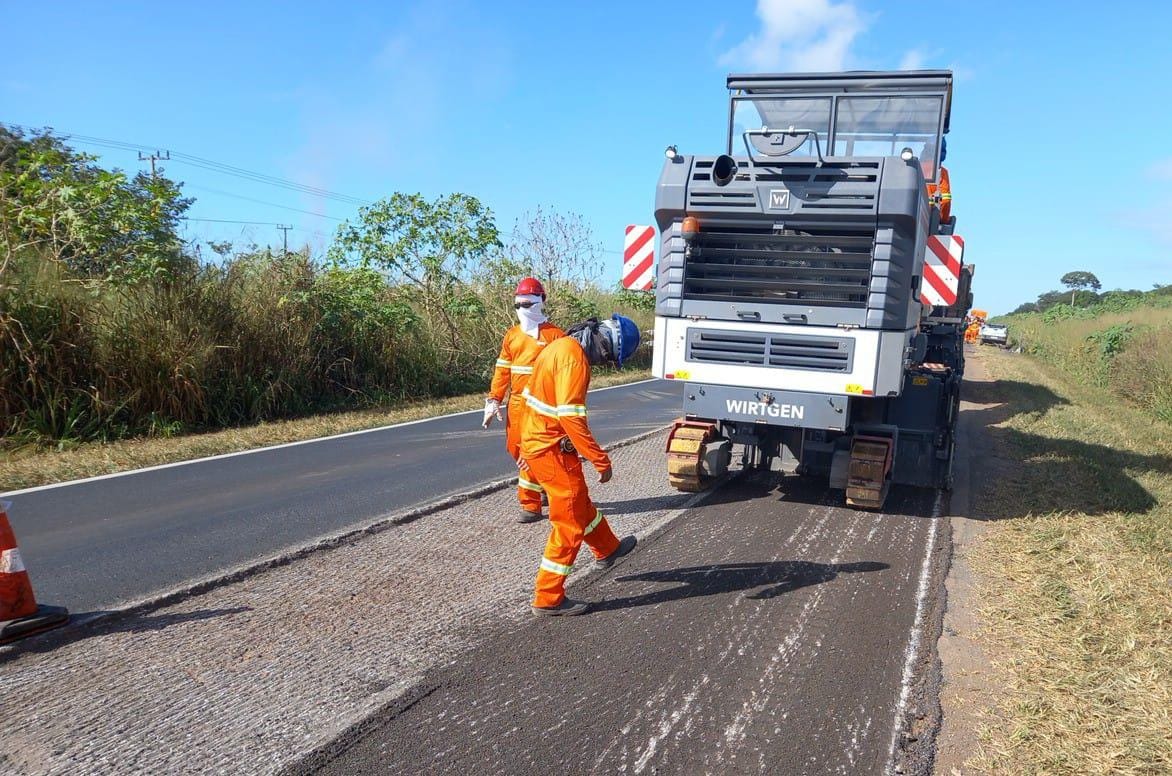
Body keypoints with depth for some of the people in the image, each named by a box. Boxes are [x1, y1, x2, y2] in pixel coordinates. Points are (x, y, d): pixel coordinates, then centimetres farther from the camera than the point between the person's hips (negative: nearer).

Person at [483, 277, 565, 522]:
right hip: (516, 402, 6)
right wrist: (494, 400, 6)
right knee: (515, 449, 12)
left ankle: (531, 506, 5)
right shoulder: (512, 335, 11)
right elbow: (503, 370, 12)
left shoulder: (554, 335, -6)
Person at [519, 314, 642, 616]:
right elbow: (571, 416, -28)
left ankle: (607, 550, 51)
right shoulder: (575, 358, -22)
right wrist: (601, 461, -21)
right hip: (554, 451, -10)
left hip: (536, 442, 10)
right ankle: (548, 598, 11)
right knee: (569, 523, 2)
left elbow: (532, 396, 17)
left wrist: (529, 449, 23)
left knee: (580, 503, 28)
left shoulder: (563, 345, 10)